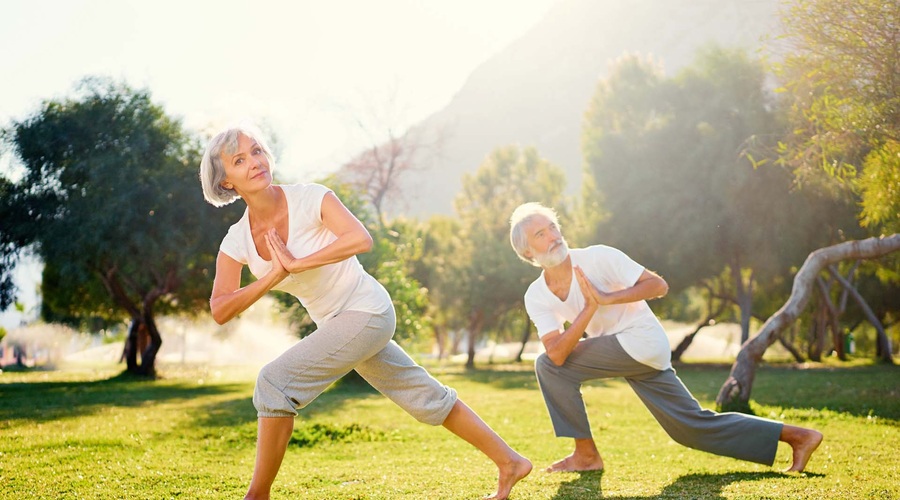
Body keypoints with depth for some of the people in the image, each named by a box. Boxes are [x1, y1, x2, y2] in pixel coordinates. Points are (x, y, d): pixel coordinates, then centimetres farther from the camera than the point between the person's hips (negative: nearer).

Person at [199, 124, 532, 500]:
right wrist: (273, 276, -23)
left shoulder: (309, 199, -17)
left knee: (275, 382, -17)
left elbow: (361, 238, -31)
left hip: (367, 310, -7)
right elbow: (220, 311, -9)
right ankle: (510, 462, 29)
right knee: (424, 396, 15)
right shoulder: (236, 242, -2)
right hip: (334, 324, 7)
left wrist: (295, 263, -27)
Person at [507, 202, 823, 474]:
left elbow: (658, 285, -16)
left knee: (547, 367, -16)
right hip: (615, 354, 7)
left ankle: (586, 455, -3)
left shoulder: (597, 257, -14)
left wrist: (606, 299, -24)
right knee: (693, 427, 11)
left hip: (641, 340, -7)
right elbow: (557, 353, -14)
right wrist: (589, 308, -24)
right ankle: (796, 436, 21)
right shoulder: (536, 297, 0)